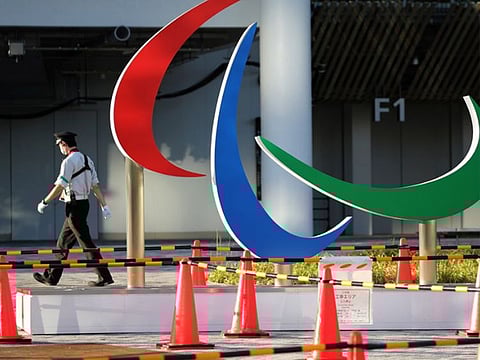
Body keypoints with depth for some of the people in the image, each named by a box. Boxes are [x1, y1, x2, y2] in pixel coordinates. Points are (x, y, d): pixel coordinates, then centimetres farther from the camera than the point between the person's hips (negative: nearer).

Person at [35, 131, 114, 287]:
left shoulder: (69, 161, -14)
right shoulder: (87, 160, 12)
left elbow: (59, 187, -15)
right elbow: (96, 185, 10)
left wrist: (44, 202, -5)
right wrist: (104, 206, 8)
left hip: (74, 205, -9)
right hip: (84, 204, 9)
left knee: (86, 242, -8)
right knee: (63, 242, 16)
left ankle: (104, 277, -11)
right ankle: (51, 277, 22)